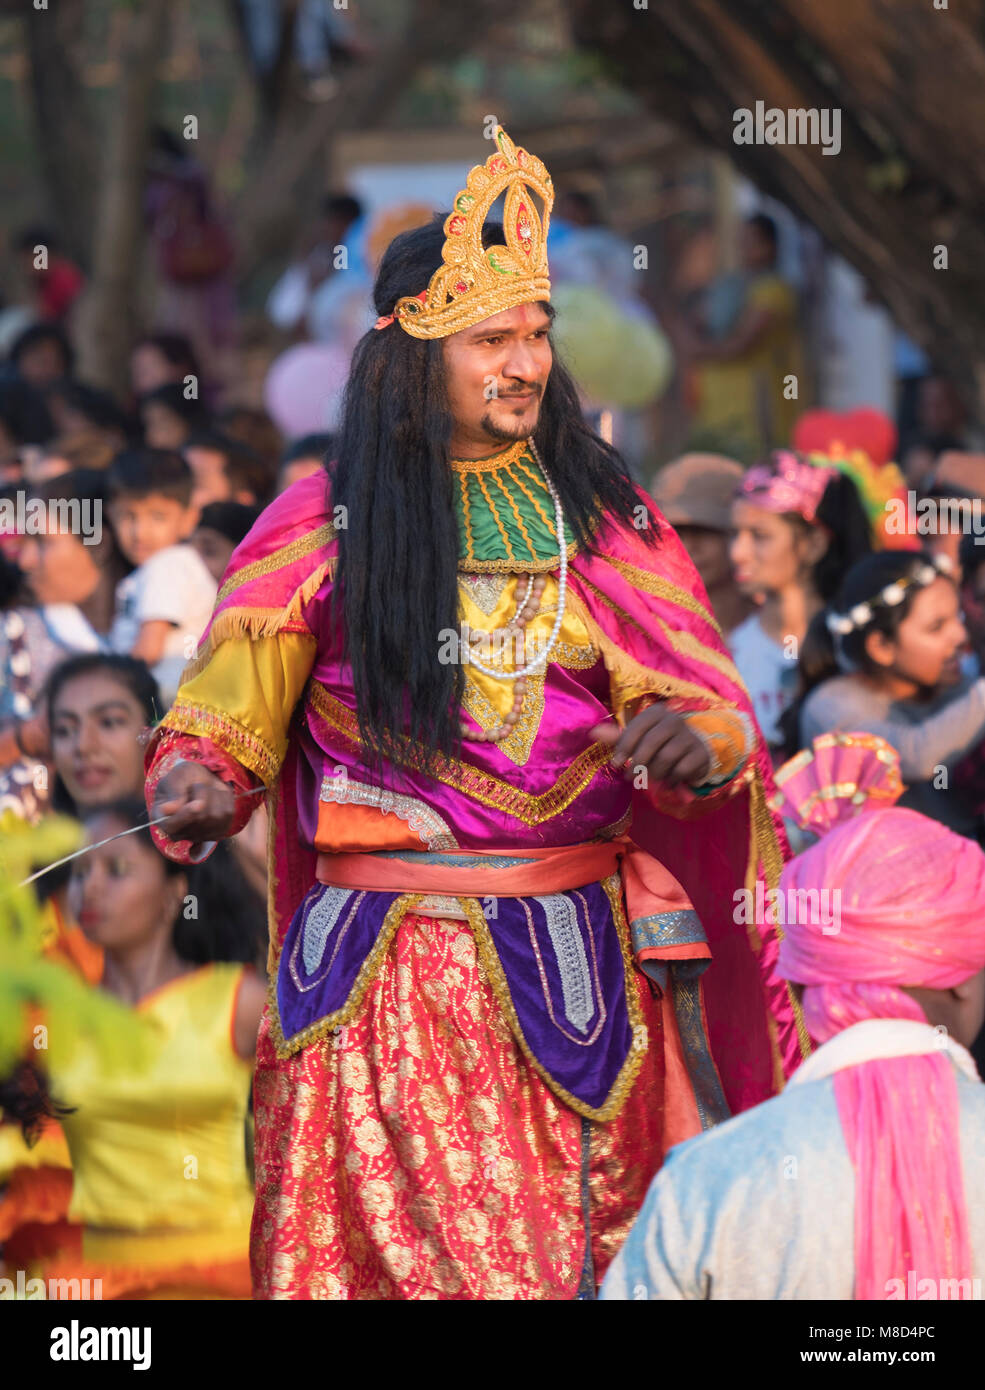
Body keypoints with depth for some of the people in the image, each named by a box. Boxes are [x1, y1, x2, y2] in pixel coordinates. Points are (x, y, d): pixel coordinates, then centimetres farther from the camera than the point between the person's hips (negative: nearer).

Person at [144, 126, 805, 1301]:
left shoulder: (602, 519, 8)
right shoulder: (326, 528, 3)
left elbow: (702, 711, 2)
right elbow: (225, 707, -1)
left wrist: (690, 741, -22)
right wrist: (197, 785, -24)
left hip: (570, 960, 1)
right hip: (381, 971, -1)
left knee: (565, 1256, 2)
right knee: (387, 1245, -5)